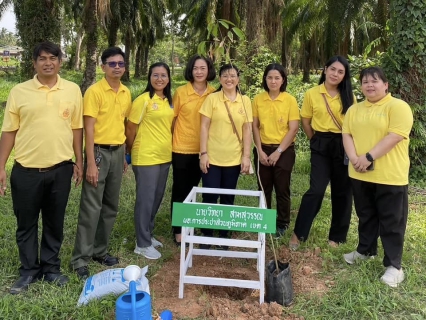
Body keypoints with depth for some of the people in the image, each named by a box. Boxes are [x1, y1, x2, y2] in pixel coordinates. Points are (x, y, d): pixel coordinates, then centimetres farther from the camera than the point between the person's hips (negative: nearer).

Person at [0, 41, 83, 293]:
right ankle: (29, 271, 27)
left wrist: (79, 162, 5)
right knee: (26, 223, 10)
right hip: (26, 170, 0)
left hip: (60, 169, 1)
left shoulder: (73, 90, 3)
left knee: (55, 223, 12)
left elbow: (77, 128, 7)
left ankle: (51, 267, 29)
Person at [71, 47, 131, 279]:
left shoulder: (126, 93, 9)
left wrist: (124, 155, 15)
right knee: (91, 207, -4)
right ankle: (80, 259, 7)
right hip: (99, 151, -6)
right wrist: (91, 163, -18)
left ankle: (99, 250, 26)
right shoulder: (95, 91, -11)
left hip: (117, 152, 7)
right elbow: (89, 129, -14)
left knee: (110, 206, 12)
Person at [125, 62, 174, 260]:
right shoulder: (143, 100, -12)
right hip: (146, 157, -7)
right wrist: (130, 151, 2)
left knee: (157, 198, 15)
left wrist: (167, 150, 14)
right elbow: (131, 128, -8)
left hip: (164, 156, 7)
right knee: (146, 199, 0)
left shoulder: (169, 101, 10)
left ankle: (148, 235, 30)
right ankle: (142, 244, 11)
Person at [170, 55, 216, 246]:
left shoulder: (214, 94, 0)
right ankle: (178, 231, 17)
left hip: (202, 150, 3)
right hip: (181, 148, -3)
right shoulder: (181, 92, -7)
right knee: (180, 190, 6)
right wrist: (170, 141, 1)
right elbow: (172, 119, 0)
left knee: (192, 189, 16)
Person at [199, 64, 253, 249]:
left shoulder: (245, 101, 5)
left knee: (228, 199, 10)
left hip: (234, 159, 2)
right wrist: (203, 153, -9)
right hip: (212, 157, -2)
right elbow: (204, 127, -3)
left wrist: (246, 156, -1)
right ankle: (206, 235, 18)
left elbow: (247, 130, 5)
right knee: (210, 198, 2)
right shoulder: (212, 98, -1)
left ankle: (224, 235, 24)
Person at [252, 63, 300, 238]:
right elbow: (255, 126, 2)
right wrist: (260, 150, -7)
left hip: (284, 150, -2)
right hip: (263, 150, 2)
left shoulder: (290, 100, -6)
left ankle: (282, 224, 22)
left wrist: (278, 151, -12)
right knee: (264, 188, 10)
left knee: (282, 189, 6)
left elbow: (293, 129, -8)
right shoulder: (258, 99, 1)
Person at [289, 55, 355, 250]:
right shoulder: (312, 94, 0)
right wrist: (316, 140, 7)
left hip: (344, 145, 2)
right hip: (321, 146, -2)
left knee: (342, 191, 7)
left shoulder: (349, 97, 5)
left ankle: (337, 236, 22)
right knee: (316, 189, -11)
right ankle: (298, 233, 2)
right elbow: (305, 121, 6)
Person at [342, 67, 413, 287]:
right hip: (360, 175, 6)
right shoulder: (354, 109, 13)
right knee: (365, 216, 20)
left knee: (391, 221, 2)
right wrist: (354, 158, -12)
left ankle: (393, 265, 12)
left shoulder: (398, 107, -8)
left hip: (390, 176, -6)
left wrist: (369, 157, -22)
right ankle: (365, 250, 37)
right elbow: (346, 134, 6)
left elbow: (395, 136, -18)